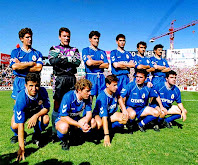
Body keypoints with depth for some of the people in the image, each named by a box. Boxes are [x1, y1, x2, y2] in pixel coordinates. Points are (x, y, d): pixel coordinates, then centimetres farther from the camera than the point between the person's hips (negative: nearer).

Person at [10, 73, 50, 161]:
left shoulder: (42, 91, -30)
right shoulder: (21, 99, -38)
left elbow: (47, 108, -15)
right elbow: (20, 124, -40)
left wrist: (36, 116, -37)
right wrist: (21, 148, -41)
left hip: (38, 111, 2)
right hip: (23, 111, -1)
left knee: (46, 119, -29)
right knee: (14, 126, -30)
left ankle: (36, 135, 5)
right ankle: (21, 136, 9)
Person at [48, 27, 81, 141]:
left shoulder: (74, 50, 19)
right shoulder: (54, 49, 14)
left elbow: (78, 62, 0)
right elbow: (53, 61, -7)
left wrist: (62, 59, -7)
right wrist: (69, 59, -6)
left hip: (71, 79, 2)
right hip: (59, 79, -2)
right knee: (57, 106, -3)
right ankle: (55, 132, 6)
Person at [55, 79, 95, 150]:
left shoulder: (86, 97, -11)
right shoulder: (68, 97, -28)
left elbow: (89, 113, -6)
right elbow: (63, 117, -28)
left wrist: (86, 122, -30)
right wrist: (80, 125, -34)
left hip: (76, 119, 5)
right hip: (62, 119, -5)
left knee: (93, 122, -17)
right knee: (64, 127, -40)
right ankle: (64, 140, -3)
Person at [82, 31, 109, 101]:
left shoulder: (102, 52, 18)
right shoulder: (85, 50, 6)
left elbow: (106, 65, 6)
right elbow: (89, 63, -10)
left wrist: (94, 64, -5)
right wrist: (101, 62, 3)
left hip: (101, 77, 4)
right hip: (90, 76, -4)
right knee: (89, 96, -6)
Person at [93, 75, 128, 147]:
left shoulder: (114, 93, -10)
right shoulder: (102, 97, -31)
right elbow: (104, 116, -37)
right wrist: (106, 135, -41)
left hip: (111, 114, 6)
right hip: (99, 115, -6)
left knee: (124, 119, -18)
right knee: (99, 124, -39)